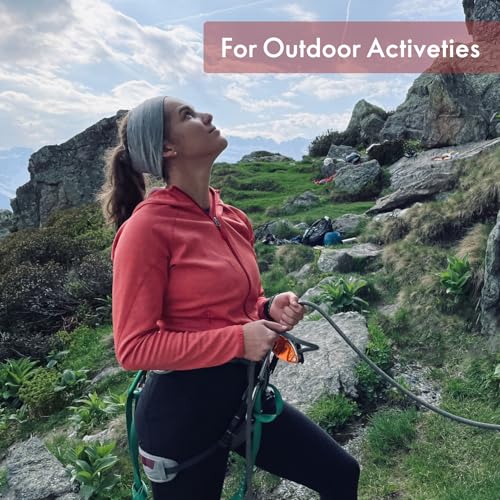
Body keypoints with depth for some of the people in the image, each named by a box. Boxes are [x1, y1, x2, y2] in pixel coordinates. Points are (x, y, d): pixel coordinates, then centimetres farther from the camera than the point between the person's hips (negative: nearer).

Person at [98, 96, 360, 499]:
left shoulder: (234, 219, 3)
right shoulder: (147, 227, -19)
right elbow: (133, 348, -18)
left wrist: (270, 310, -5)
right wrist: (236, 340, -23)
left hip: (243, 391, 7)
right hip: (182, 405, -6)